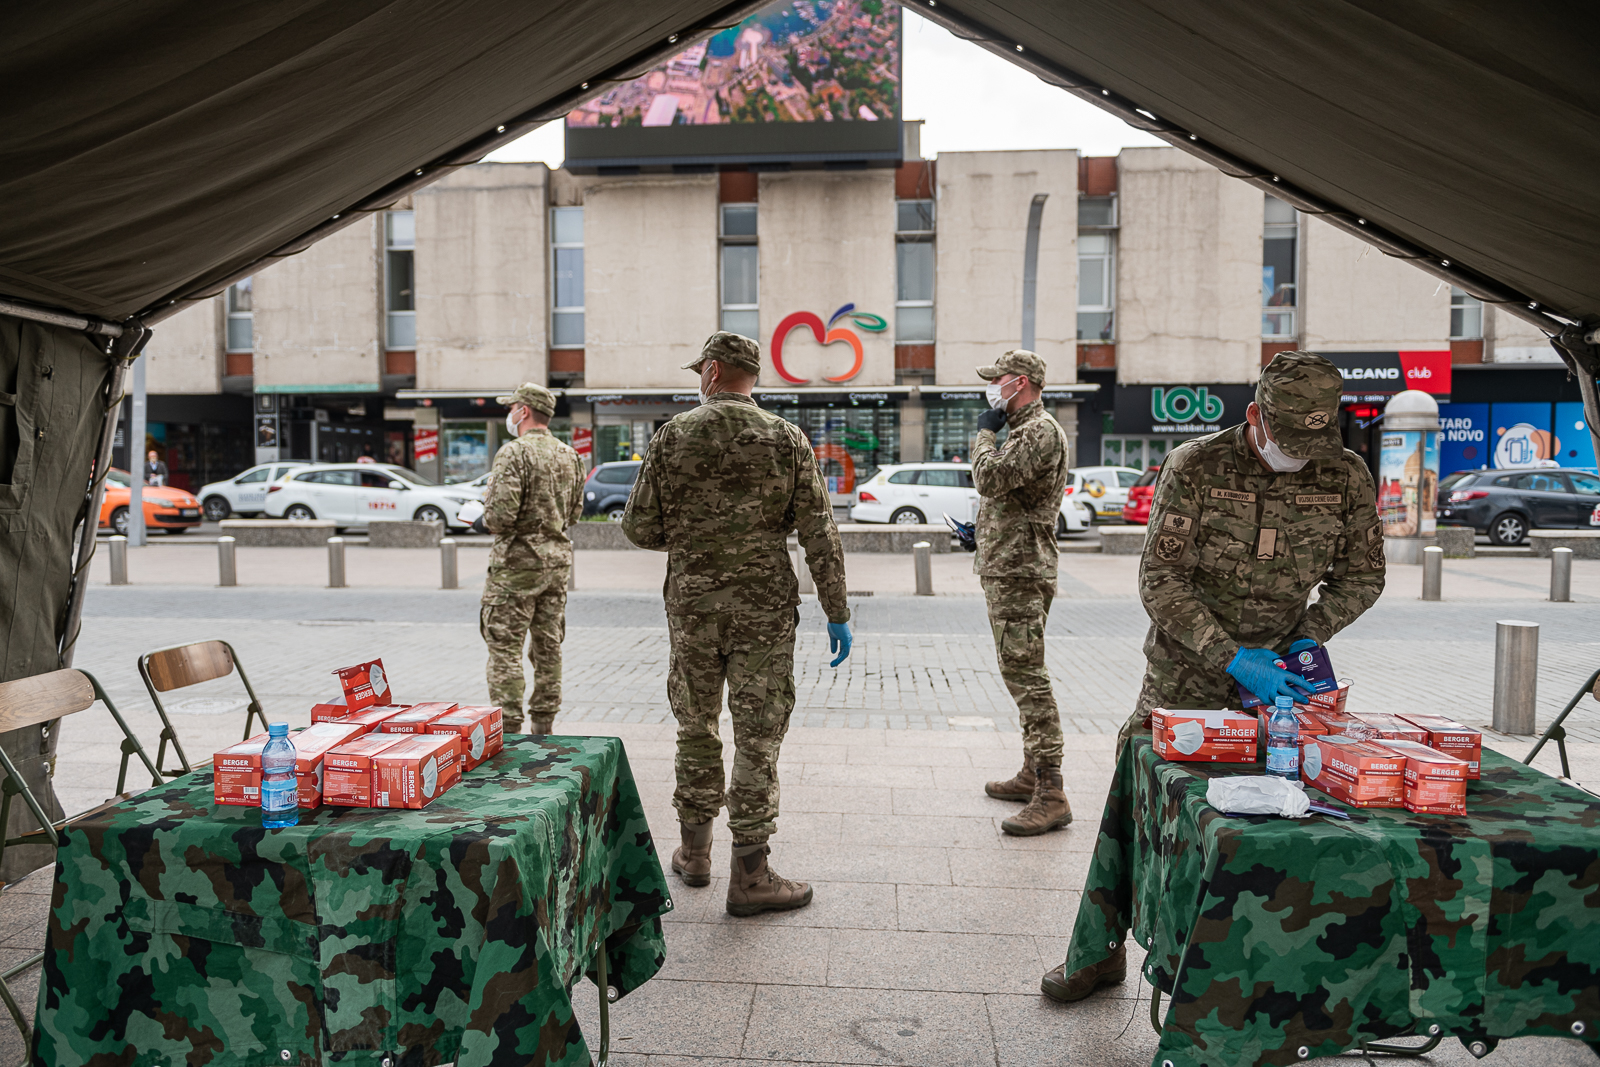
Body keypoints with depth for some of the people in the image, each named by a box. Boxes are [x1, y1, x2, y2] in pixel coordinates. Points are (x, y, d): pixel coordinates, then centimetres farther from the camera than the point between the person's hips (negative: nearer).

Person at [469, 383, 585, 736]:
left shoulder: (514, 453, -14)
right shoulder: (569, 456, 8)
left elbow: (500, 516, -21)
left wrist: (486, 512, -1)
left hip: (517, 563, -7)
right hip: (557, 560, 7)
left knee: (505, 649, 0)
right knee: (548, 647, 13)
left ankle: (507, 730, 1)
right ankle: (543, 728, 21)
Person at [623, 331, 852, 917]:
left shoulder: (672, 436, -2)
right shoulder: (785, 438, -3)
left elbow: (640, 528, 0)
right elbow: (820, 533, -6)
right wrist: (837, 613, -1)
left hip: (691, 605, 2)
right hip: (763, 608, -1)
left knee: (696, 728, 17)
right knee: (758, 738, 4)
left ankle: (694, 852, 30)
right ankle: (750, 876, 10)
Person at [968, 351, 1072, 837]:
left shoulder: (1041, 431, -13)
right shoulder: (1022, 430, 21)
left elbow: (990, 478, -25)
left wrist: (984, 432, -9)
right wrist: (980, 533, 18)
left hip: (1020, 574, -11)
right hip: (1005, 571, 11)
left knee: (1027, 676, -12)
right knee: (1020, 674, 15)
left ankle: (1051, 795, -9)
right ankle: (1033, 774, 25)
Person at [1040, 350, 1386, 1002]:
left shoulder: (1345, 476, -2)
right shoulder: (1195, 466, -12)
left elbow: (1362, 573, 11)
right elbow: (1160, 579, -15)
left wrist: (1309, 636, -5)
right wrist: (1231, 658, -23)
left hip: (1276, 677, 2)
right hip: (1184, 674, -2)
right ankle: (1103, 947, 22)